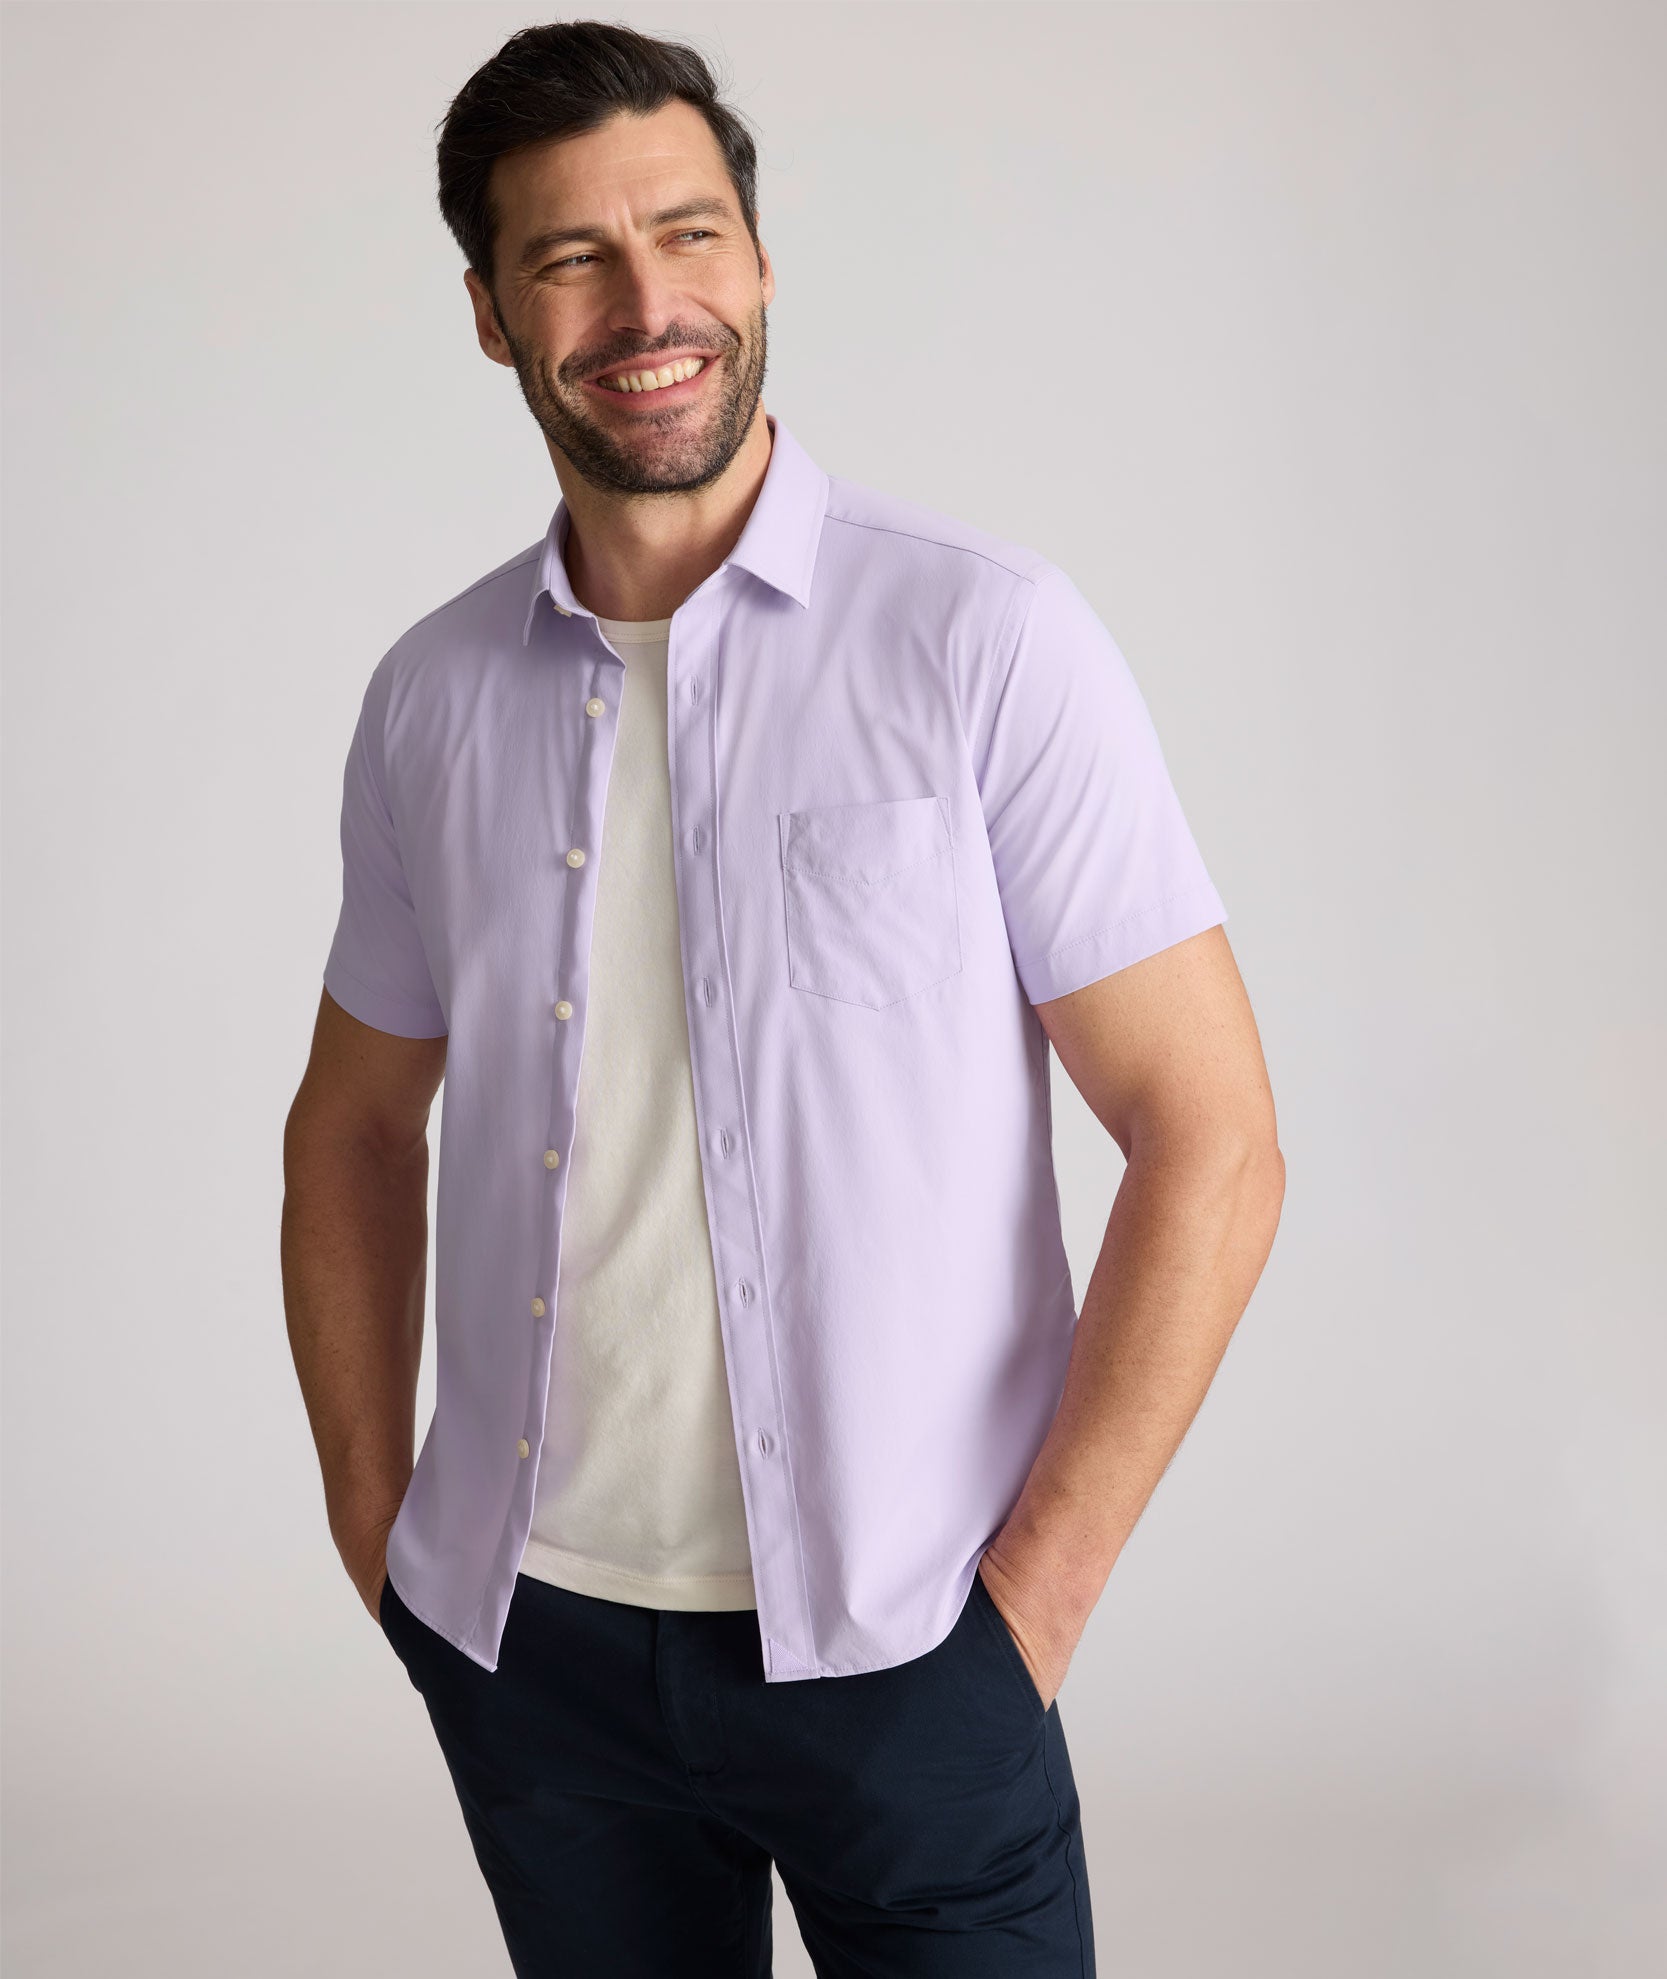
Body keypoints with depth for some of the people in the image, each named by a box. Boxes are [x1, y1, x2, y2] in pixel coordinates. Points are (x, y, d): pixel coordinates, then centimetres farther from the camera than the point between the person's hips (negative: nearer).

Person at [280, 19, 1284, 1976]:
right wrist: (373, 1529, 7)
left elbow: (1211, 1145, -10)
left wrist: (1031, 1599, -11)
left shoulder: (986, 640, -9)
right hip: (530, 1643, 4)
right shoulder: (432, 695, 3)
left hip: (891, 1646, -3)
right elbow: (356, 1124, 15)